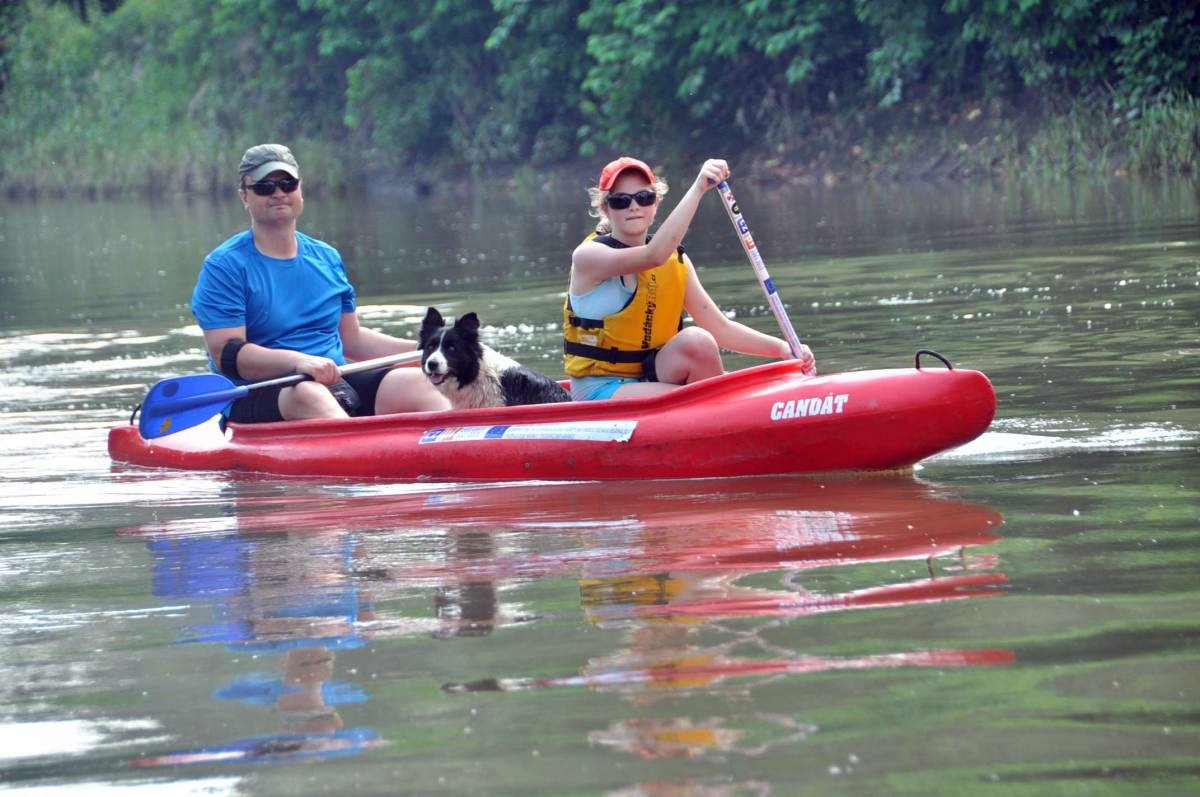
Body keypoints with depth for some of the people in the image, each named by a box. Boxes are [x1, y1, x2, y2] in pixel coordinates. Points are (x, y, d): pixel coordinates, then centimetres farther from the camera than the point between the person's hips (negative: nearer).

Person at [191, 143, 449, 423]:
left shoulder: (328, 258, 19)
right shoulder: (225, 266, -1)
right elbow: (226, 355, -11)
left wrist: (421, 349, 15)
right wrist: (298, 361, -26)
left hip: (340, 385, 6)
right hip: (259, 398, -6)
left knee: (415, 381, -19)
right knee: (310, 395, -38)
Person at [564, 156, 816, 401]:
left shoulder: (676, 261, 10)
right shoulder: (589, 256, -10)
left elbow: (720, 328, 5)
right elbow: (655, 255, -28)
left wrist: (783, 348, -9)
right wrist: (698, 189, -31)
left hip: (652, 379, 6)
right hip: (599, 391, -6)